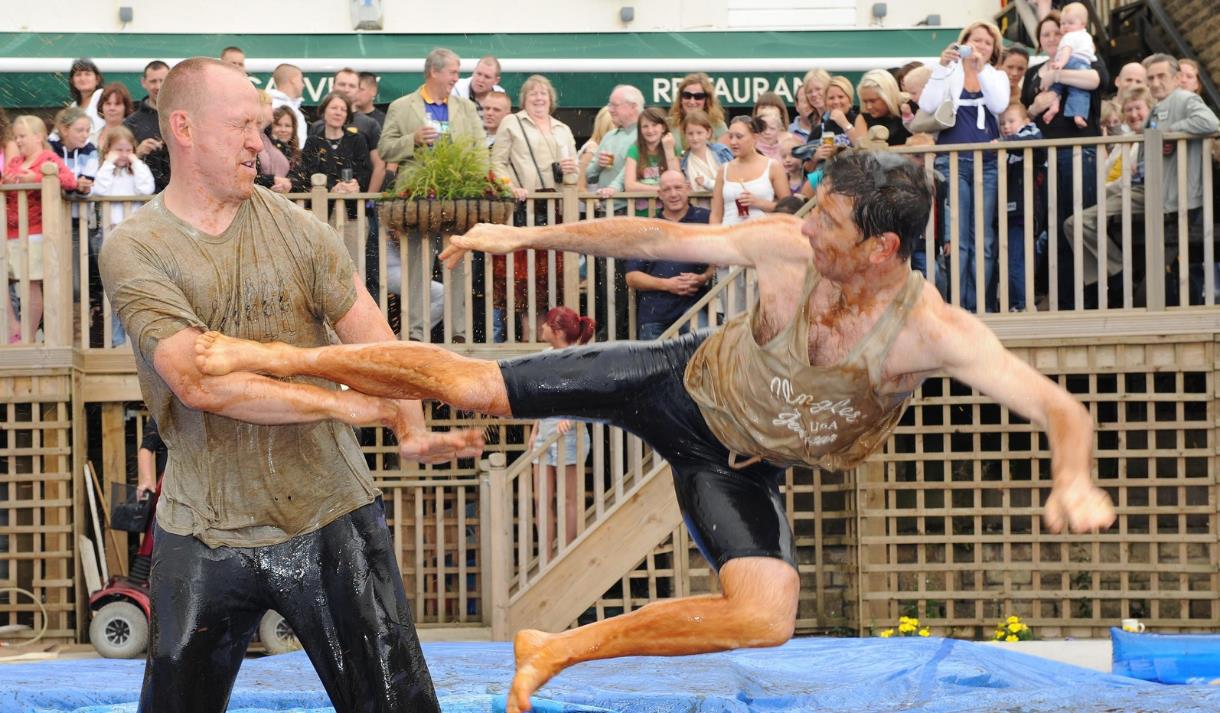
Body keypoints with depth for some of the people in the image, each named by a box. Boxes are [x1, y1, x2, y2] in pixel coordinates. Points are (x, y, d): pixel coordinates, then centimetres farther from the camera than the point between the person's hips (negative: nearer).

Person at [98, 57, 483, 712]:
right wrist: (346, 404, -21)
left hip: (330, 516, 2)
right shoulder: (134, 251, -7)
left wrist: (412, 430, -23)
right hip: (203, 531, -1)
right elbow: (200, 381, -19)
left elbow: (372, 337, -4)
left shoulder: (295, 227, 2)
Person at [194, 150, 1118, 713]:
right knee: (471, 384, -4)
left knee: (767, 617, -20)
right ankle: (278, 358, 12)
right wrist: (532, 236, -4)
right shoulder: (784, 246, -24)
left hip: (737, 465, 0)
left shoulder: (933, 331, -32)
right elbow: (656, 237, -9)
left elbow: (1060, 407, -41)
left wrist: (1073, 481, -62)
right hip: (685, 380, 0)